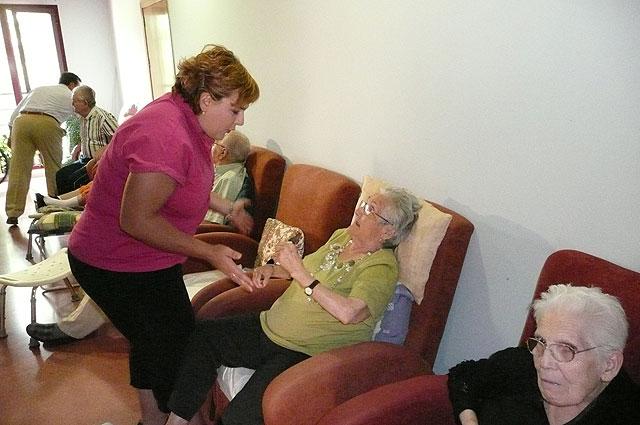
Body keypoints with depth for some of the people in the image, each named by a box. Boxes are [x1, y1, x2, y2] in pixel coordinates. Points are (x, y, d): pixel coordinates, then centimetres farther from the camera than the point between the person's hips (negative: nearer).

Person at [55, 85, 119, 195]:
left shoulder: (102, 117, -15)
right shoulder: (83, 118, 15)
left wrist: (104, 150, -30)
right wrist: (79, 147, 12)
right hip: (85, 159, 9)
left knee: (75, 179, -25)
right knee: (60, 175, -6)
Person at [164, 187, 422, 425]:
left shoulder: (383, 268, -16)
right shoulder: (342, 236, 8)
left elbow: (348, 312, -33)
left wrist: (299, 272, -29)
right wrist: (272, 269, 5)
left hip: (306, 353, -8)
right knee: (200, 336, 1)